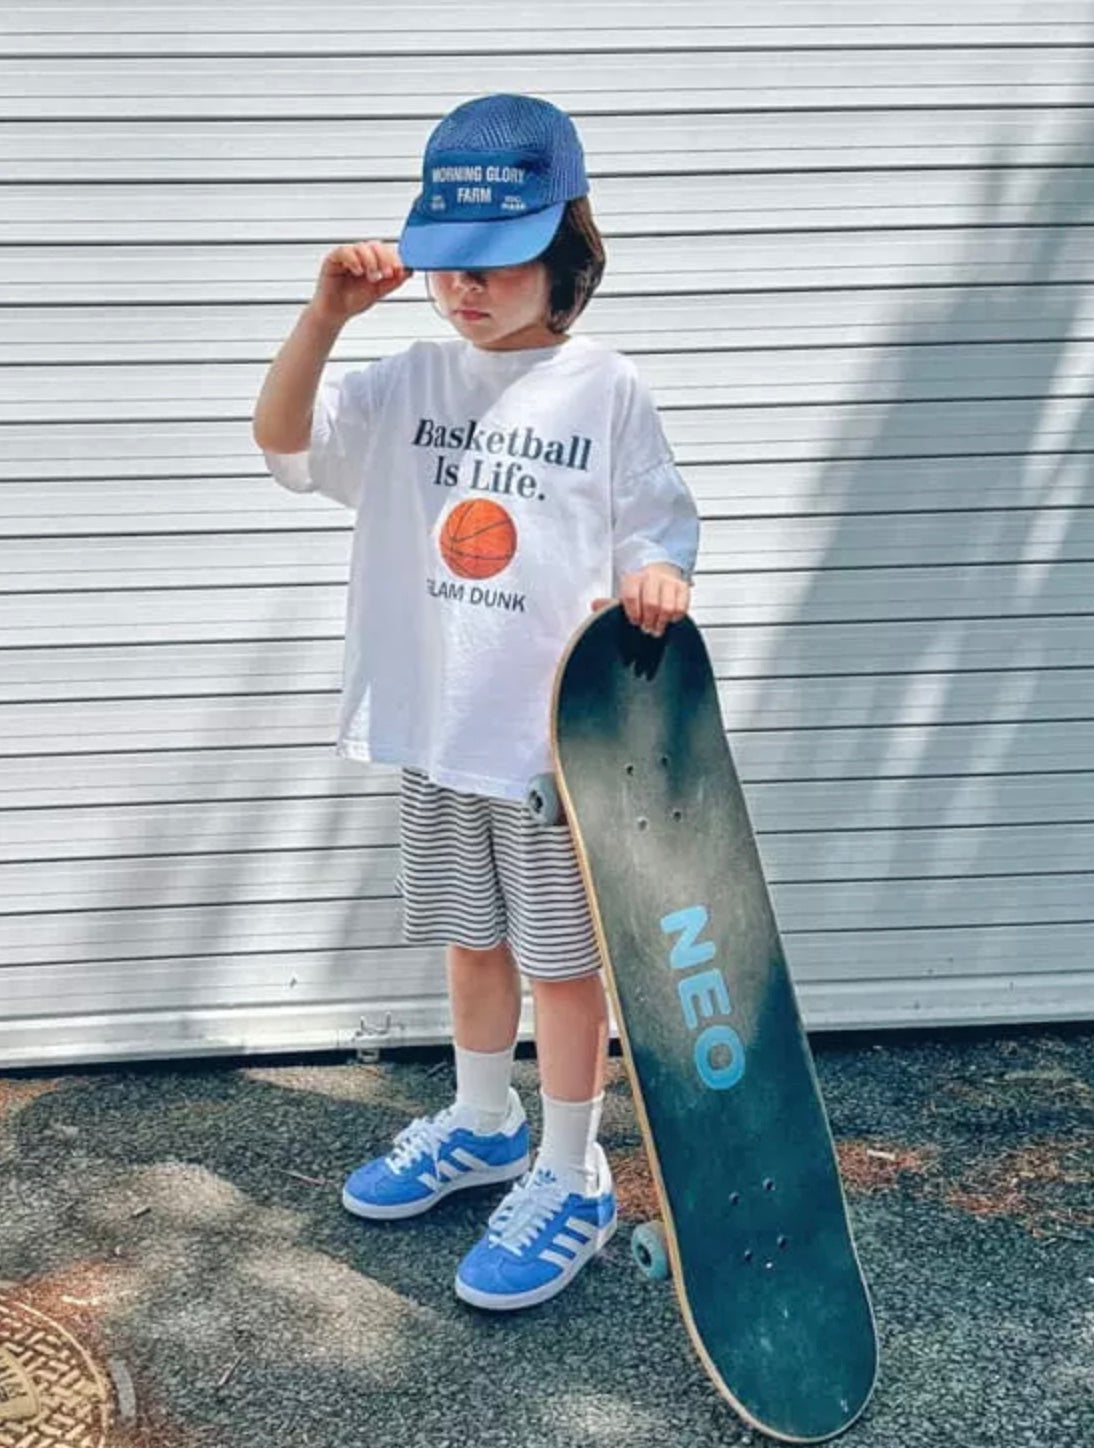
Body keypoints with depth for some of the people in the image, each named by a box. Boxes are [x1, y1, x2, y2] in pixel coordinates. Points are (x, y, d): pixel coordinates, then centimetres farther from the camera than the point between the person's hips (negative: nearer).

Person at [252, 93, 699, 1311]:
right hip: (439, 728, 5)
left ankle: (572, 1180, 22)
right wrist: (327, 312, -18)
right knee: (473, 938, 20)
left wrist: (658, 575, -26)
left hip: (563, 734, -4)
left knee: (563, 957, 6)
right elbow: (281, 438, -6)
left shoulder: (604, 390, -8)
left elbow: (659, 527, -3)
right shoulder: (411, 380, 3)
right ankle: (480, 1124, 41)